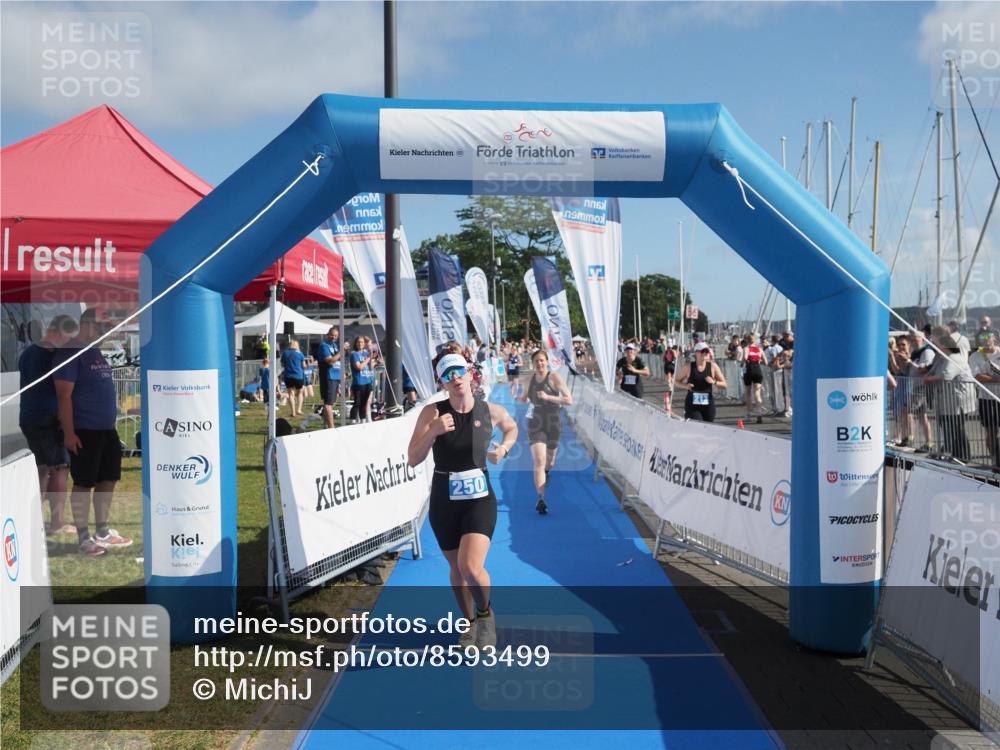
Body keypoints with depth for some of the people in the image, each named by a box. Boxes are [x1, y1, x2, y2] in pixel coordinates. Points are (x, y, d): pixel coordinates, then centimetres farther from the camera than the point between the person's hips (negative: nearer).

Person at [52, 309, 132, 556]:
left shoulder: (98, 353, 15)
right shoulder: (70, 353, -11)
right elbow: (64, 395, -15)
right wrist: (68, 433, -19)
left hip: (107, 429, 8)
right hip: (84, 431, -8)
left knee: (108, 480, 13)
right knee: (84, 484, 0)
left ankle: (104, 532, 25)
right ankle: (84, 538, 9)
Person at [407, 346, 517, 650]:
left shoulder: (490, 411, -6)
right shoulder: (432, 412, -10)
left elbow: (512, 428, 17)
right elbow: (413, 459, -12)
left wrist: (504, 448, -2)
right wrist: (433, 431, -27)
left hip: (480, 498, -1)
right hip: (444, 501, 1)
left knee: (471, 568, -18)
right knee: (457, 568, 16)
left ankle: (485, 614, 14)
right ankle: (470, 622, 43)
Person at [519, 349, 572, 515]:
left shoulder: (554, 377, -11)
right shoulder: (532, 378, 2)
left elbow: (569, 400, -18)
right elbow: (525, 398, 23)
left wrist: (548, 397, -25)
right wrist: (524, 398, 1)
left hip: (553, 423, -1)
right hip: (535, 425, 1)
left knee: (549, 461, 17)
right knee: (539, 461, -14)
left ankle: (546, 471, 55)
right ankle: (541, 498, -17)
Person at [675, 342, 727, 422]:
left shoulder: (713, 366, 3)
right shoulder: (688, 367, 0)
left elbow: (724, 384, 6)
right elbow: (678, 381, 11)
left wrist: (714, 382, -15)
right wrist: (685, 385, -11)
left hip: (708, 405, 2)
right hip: (692, 406, -2)